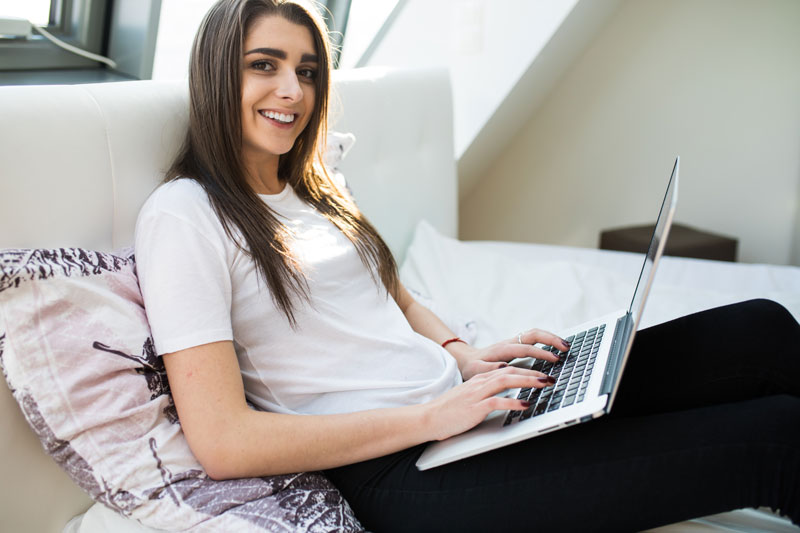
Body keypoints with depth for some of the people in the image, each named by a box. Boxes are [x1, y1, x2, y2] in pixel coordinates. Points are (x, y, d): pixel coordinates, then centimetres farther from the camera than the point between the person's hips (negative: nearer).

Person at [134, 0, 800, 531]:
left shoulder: (317, 190, 16)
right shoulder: (183, 214, -9)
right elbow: (222, 442, -17)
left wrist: (463, 356, 2)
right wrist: (428, 416, -18)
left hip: (457, 403, 8)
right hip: (402, 473, -8)